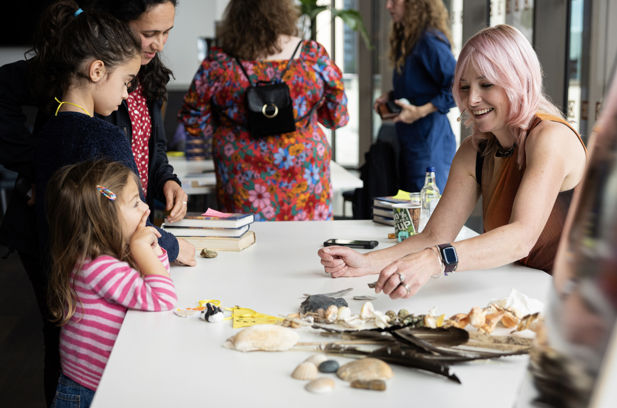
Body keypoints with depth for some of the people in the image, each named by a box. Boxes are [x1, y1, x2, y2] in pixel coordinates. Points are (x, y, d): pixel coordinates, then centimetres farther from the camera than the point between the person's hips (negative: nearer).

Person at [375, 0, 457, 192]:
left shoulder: (430, 40, -17)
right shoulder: (406, 38, 12)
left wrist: (420, 111, -21)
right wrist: (390, 96, 7)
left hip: (429, 142, -10)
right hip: (409, 141, 10)